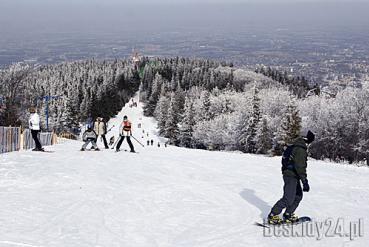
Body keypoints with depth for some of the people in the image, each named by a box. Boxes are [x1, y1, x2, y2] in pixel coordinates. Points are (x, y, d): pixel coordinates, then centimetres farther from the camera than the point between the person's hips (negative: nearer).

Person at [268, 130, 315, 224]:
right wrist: (305, 182, -24)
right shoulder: (300, 150, -18)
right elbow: (300, 166, -24)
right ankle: (272, 216, -4)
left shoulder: (297, 146, 14)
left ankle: (288, 215, 23)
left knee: (298, 196, 16)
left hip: (294, 176, 11)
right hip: (291, 176, -11)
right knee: (288, 199, -10)